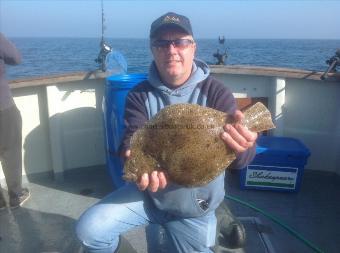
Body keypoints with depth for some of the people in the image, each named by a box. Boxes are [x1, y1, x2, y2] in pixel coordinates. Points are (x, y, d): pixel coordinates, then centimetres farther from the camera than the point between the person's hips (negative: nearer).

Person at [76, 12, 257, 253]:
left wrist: (242, 146, -49)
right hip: (148, 193, 1)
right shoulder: (140, 95, -8)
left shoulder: (215, 92, -14)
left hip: (194, 208, 0)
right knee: (89, 230, -14)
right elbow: (132, 142, -18)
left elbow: (239, 158, -23)